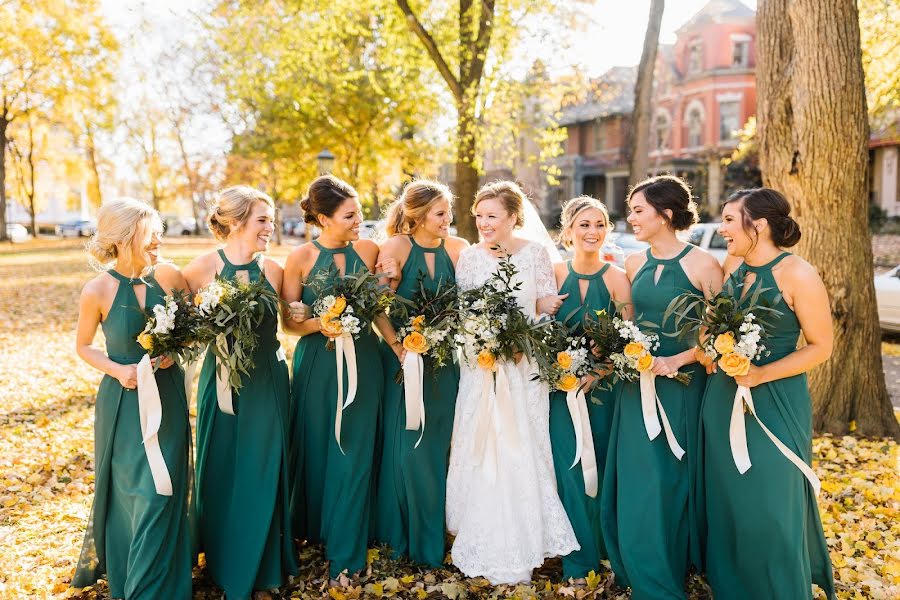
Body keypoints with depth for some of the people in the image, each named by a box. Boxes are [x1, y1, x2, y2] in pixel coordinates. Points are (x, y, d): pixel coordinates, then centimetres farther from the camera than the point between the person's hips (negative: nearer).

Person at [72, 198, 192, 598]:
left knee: (163, 492, 4)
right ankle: (103, 560, 43)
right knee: (125, 489, 12)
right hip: (124, 401, -1)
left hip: (168, 397, 2)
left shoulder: (168, 275, -8)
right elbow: (83, 347, 2)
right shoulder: (98, 290, -13)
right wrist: (117, 370, -14)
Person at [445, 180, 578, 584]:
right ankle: (484, 542, 20)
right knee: (480, 449, 3)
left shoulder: (535, 253, 0)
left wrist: (548, 305, -17)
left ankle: (521, 544, 19)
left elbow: (547, 303, 5)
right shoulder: (469, 256, 2)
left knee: (522, 450, 2)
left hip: (525, 365, -1)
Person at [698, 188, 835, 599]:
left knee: (771, 508, 2)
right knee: (725, 499, 13)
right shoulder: (732, 266, 3)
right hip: (723, 399, 6)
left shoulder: (798, 275, -14)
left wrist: (760, 375, -19)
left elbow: (820, 347, -11)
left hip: (775, 402, -6)